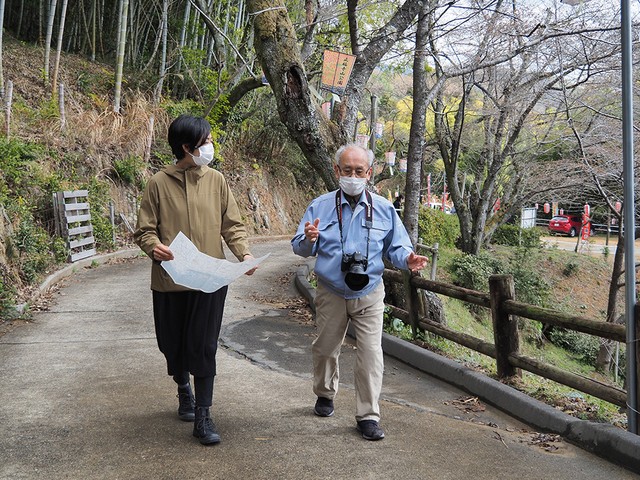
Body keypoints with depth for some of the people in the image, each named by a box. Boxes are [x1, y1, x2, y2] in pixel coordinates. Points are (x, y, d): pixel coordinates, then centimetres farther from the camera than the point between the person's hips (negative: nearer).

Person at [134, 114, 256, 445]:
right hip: (170, 280, 0)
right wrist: (154, 247, -24)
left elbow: (232, 225, 6)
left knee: (204, 346, -3)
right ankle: (184, 389, 44)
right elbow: (144, 230, -1)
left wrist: (244, 254, -12)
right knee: (173, 344, 14)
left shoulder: (216, 181, 2)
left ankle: (202, 416, 5)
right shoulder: (159, 183, -4)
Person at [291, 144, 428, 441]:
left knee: (370, 353, -6)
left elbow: (395, 247, 4)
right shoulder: (320, 207, -2)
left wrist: (407, 259, -19)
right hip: (331, 294, 1)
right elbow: (299, 248, -2)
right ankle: (325, 395, 41)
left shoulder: (384, 209, 0)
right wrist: (308, 240, -26)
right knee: (325, 349, 15)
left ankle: (368, 415, 4)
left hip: (369, 295, 0)